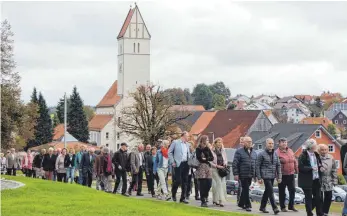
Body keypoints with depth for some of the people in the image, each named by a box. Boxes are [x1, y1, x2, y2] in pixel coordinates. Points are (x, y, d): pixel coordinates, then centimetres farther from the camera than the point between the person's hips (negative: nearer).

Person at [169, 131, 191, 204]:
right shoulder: (175, 142, 0)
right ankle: (174, 194, 16)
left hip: (186, 164, 5)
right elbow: (170, 152, 0)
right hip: (178, 164, -5)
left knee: (185, 182, 3)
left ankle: (183, 198, 9)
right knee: (177, 180, -9)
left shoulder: (188, 144, 14)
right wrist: (172, 162, -7)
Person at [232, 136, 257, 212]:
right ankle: (248, 205, -4)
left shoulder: (253, 152, 15)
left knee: (245, 190, 14)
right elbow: (235, 163, -8)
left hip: (250, 175, 6)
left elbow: (255, 164, 19)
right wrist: (235, 174, -14)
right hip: (243, 175, -6)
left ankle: (241, 203, 27)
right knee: (246, 189, -6)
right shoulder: (239, 152, -5)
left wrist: (256, 175, 15)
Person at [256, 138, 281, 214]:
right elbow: (258, 166, -5)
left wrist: (279, 176, 5)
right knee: (270, 191, -13)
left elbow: (278, 165, 12)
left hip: (272, 176, 6)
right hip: (265, 176, -6)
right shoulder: (261, 154, -5)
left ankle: (262, 207, 24)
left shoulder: (275, 154, 10)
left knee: (267, 191, 12)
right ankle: (275, 208, -15)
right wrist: (259, 178, -10)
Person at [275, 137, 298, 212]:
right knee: (282, 191, 5)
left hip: (291, 174, 5)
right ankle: (282, 207, 16)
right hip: (282, 175, -5)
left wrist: (296, 170, 13)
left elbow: (295, 161, 15)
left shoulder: (290, 151, 8)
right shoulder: (277, 153, -11)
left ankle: (291, 206, 19)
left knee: (292, 190, 7)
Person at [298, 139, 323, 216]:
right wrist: (311, 168, -25)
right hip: (307, 181, -6)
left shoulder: (316, 155, 11)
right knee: (309, 198, 2)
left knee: (318, 197, 6)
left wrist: (320, 167, 0)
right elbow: (301, 167, -17)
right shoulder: (303, 156, -11)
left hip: (316, 180, 6)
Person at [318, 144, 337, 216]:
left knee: (328, 197, 9)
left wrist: (334, 180, 6)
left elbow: (334, 170, 9)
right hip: (319, 181, -5)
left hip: (328, 182, 5)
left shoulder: (331, 158, 5)